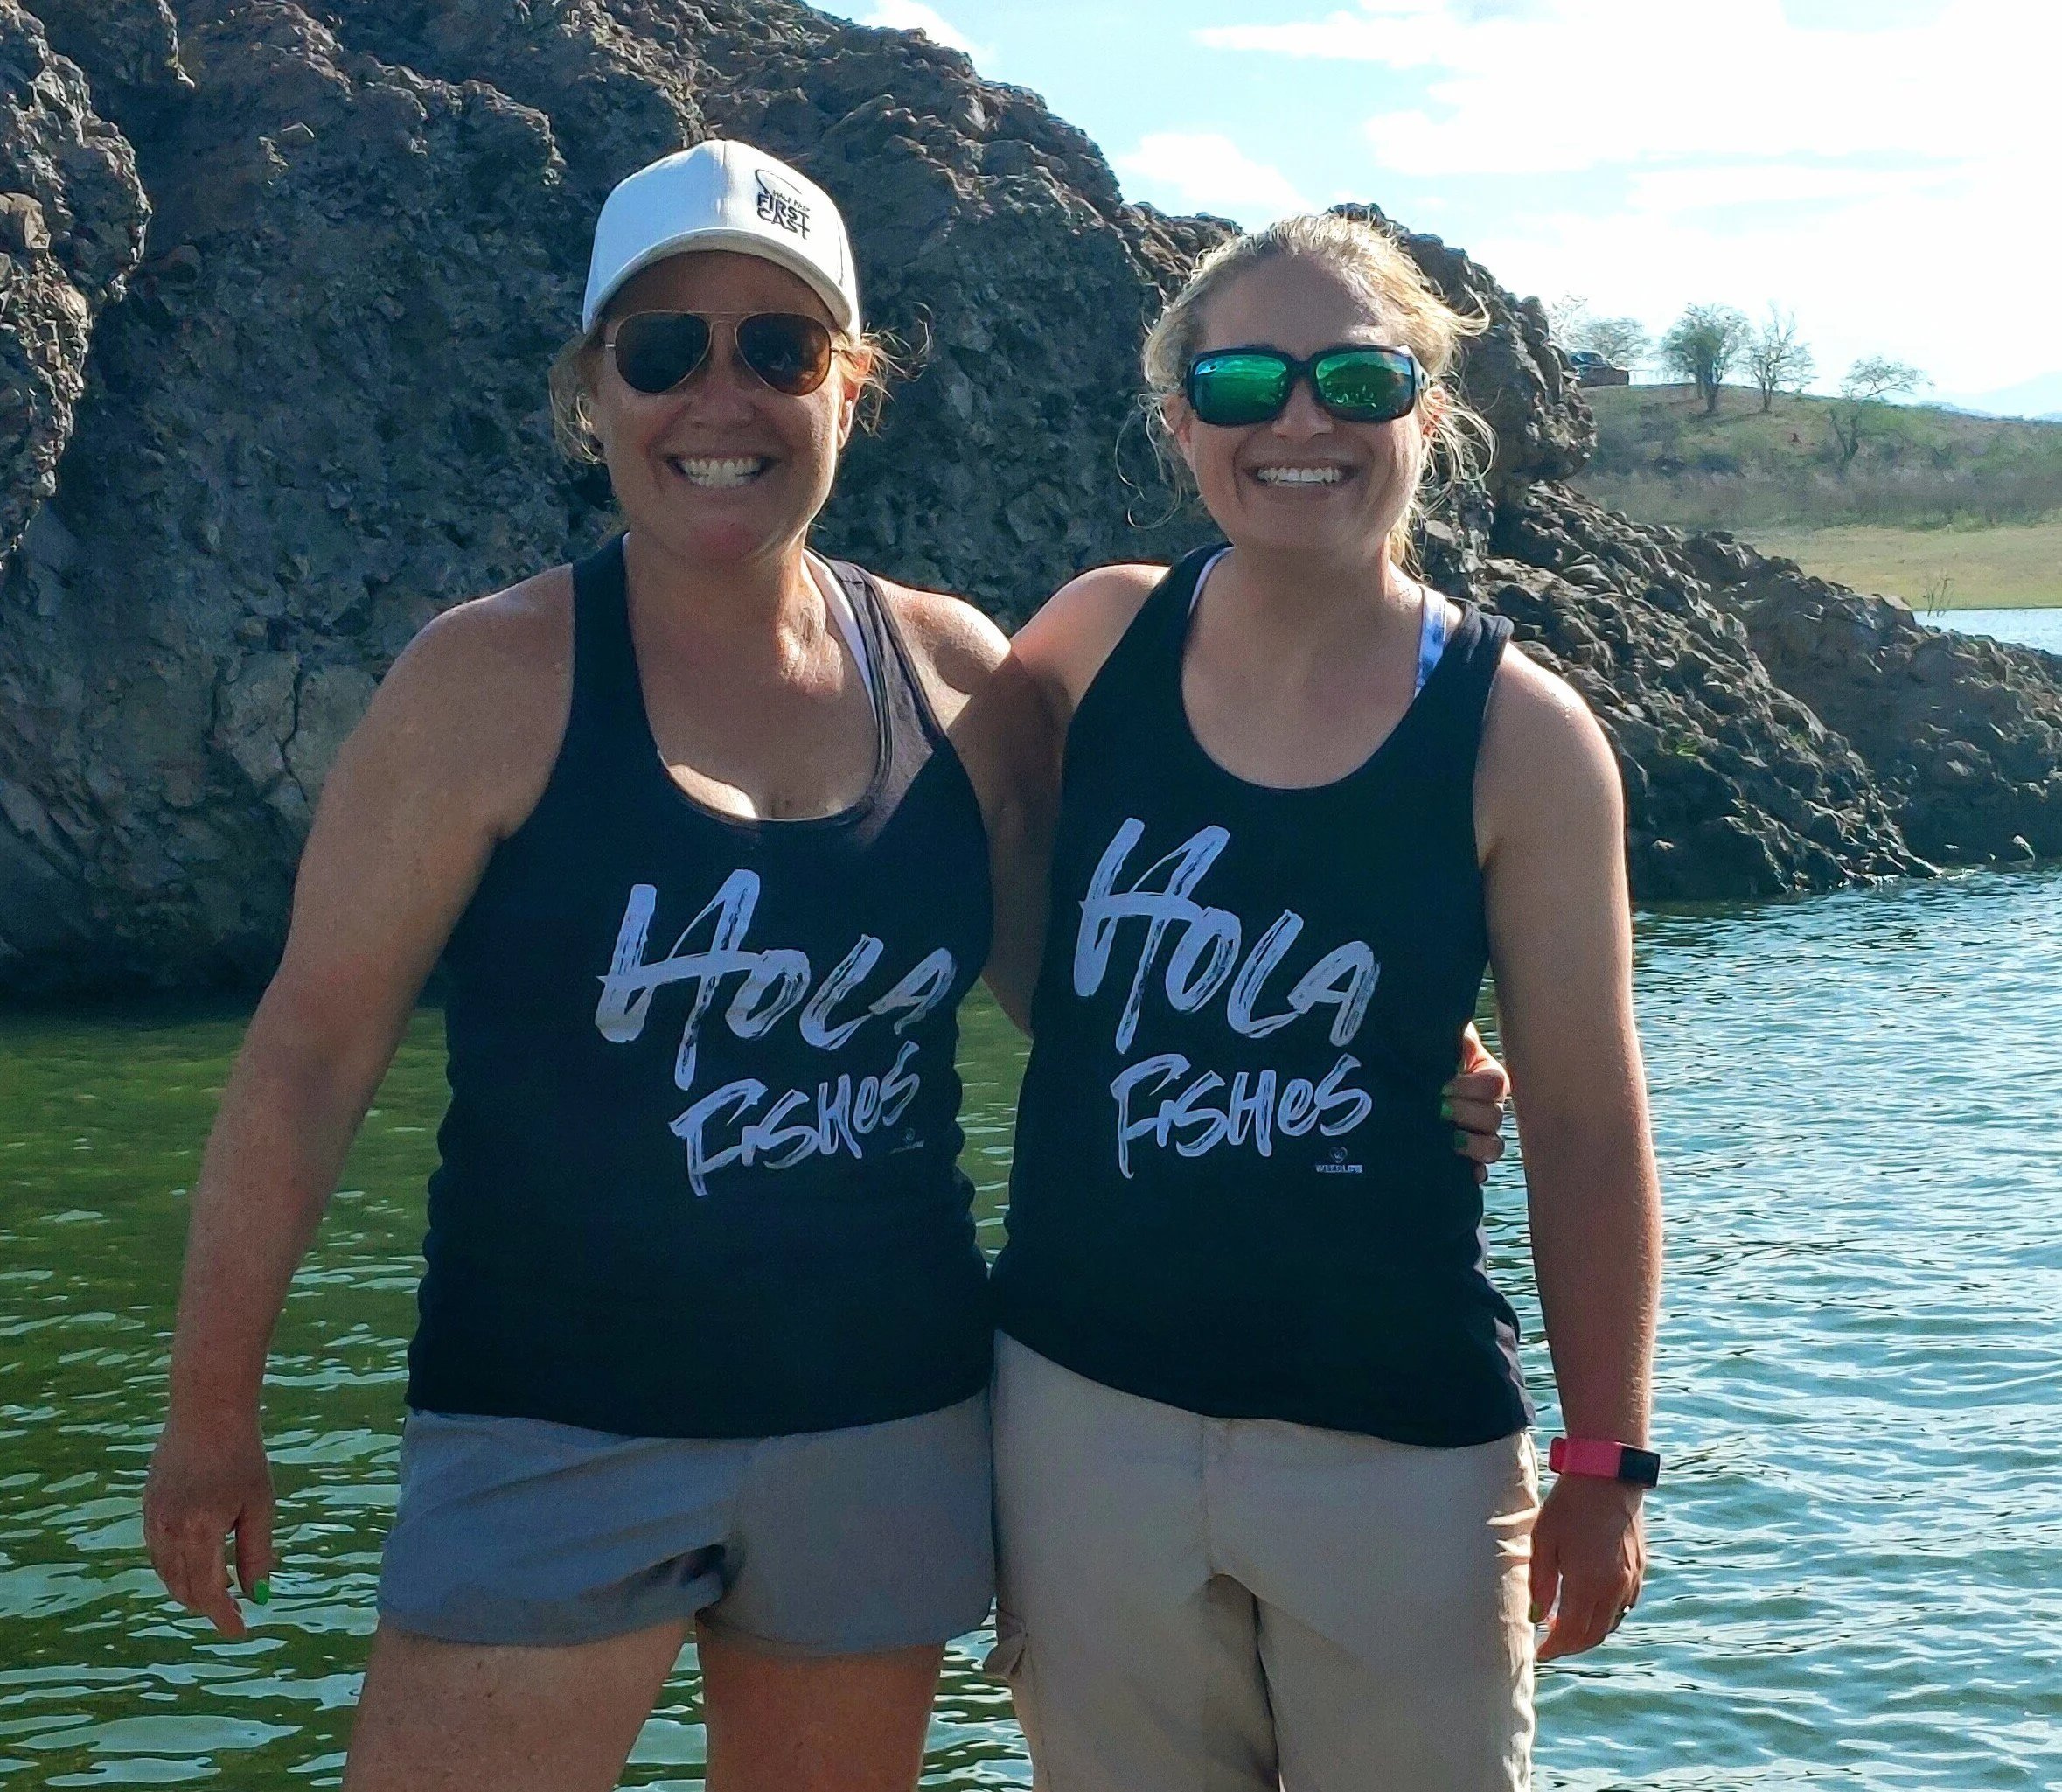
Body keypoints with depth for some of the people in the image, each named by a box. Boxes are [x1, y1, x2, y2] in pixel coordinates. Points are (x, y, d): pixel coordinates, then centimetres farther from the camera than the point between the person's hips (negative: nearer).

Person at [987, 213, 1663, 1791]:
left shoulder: (1519, 737, -8)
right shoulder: (1100, 639, -1)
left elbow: (1587, 1131, -4)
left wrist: (1606, 1463, -2)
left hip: (1398, 1449, -2)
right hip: (1087, 1406, 3)